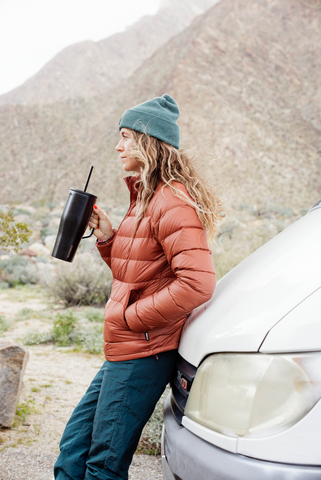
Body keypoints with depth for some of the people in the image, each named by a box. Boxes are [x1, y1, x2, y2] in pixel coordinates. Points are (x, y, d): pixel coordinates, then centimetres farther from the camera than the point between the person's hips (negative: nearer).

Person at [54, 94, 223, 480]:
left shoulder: (172, 202, -16)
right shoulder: (145, 197, 16)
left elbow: (197, 283, -27)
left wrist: (132, 317, -18)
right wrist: (106, 236, 5)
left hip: (143, 353, -10)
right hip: (123, 350, 10)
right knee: (74, 447, 17)